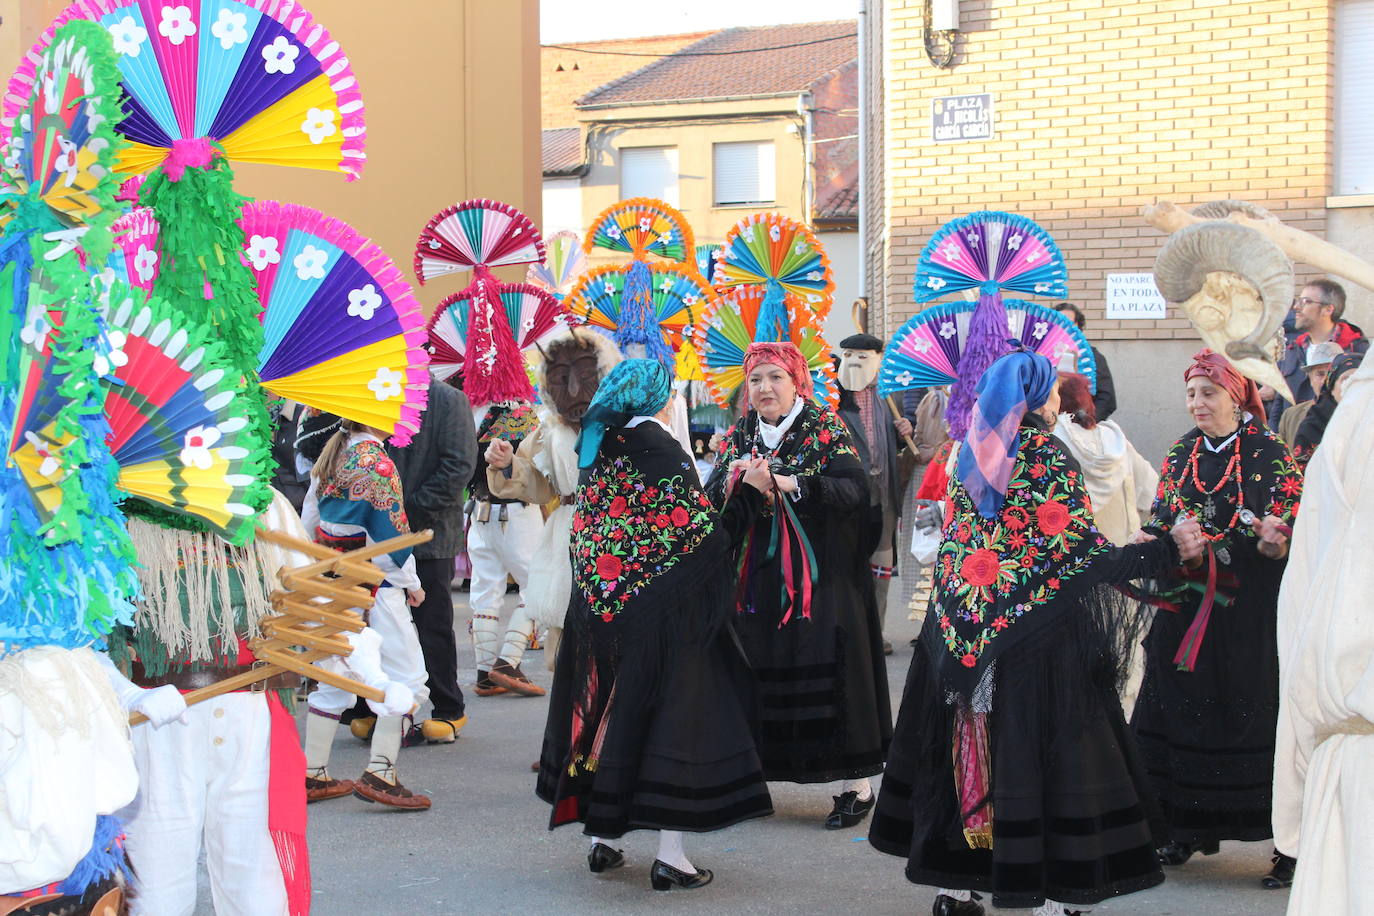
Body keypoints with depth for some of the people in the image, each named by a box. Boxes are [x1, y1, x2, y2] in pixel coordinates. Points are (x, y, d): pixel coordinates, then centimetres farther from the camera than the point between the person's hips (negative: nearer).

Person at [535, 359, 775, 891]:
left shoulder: (600, 447, 7)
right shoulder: (662, 451, -13)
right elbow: (709, 541, -14)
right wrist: (750, 489, -3)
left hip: (600, 608, 7)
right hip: (662, 617, -7)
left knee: (610, 714, 15)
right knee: (672, 719, 0)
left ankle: (602, 840, 21)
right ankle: (670, 857, -1)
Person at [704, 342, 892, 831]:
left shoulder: (826, 428, -2)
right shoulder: (739, 435, 11)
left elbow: (854, 489, -14)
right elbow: (710, 497, 5)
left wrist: (793, 484, -26)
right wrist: (732, 479, -17)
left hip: (820, 575, -4)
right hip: (757, 576, 4)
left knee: (828, 672, -7)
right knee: (759, 672, 1)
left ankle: (857, 786, -2)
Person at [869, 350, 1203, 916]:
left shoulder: (971, 456, 7)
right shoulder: (1048, 459, -11)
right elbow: (1085, 559, -15)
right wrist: (1169, 550, -9)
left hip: (965, 632, 6)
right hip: (1037, 637, -6)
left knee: (968, 748, 12)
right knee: (1045, 757, -1)